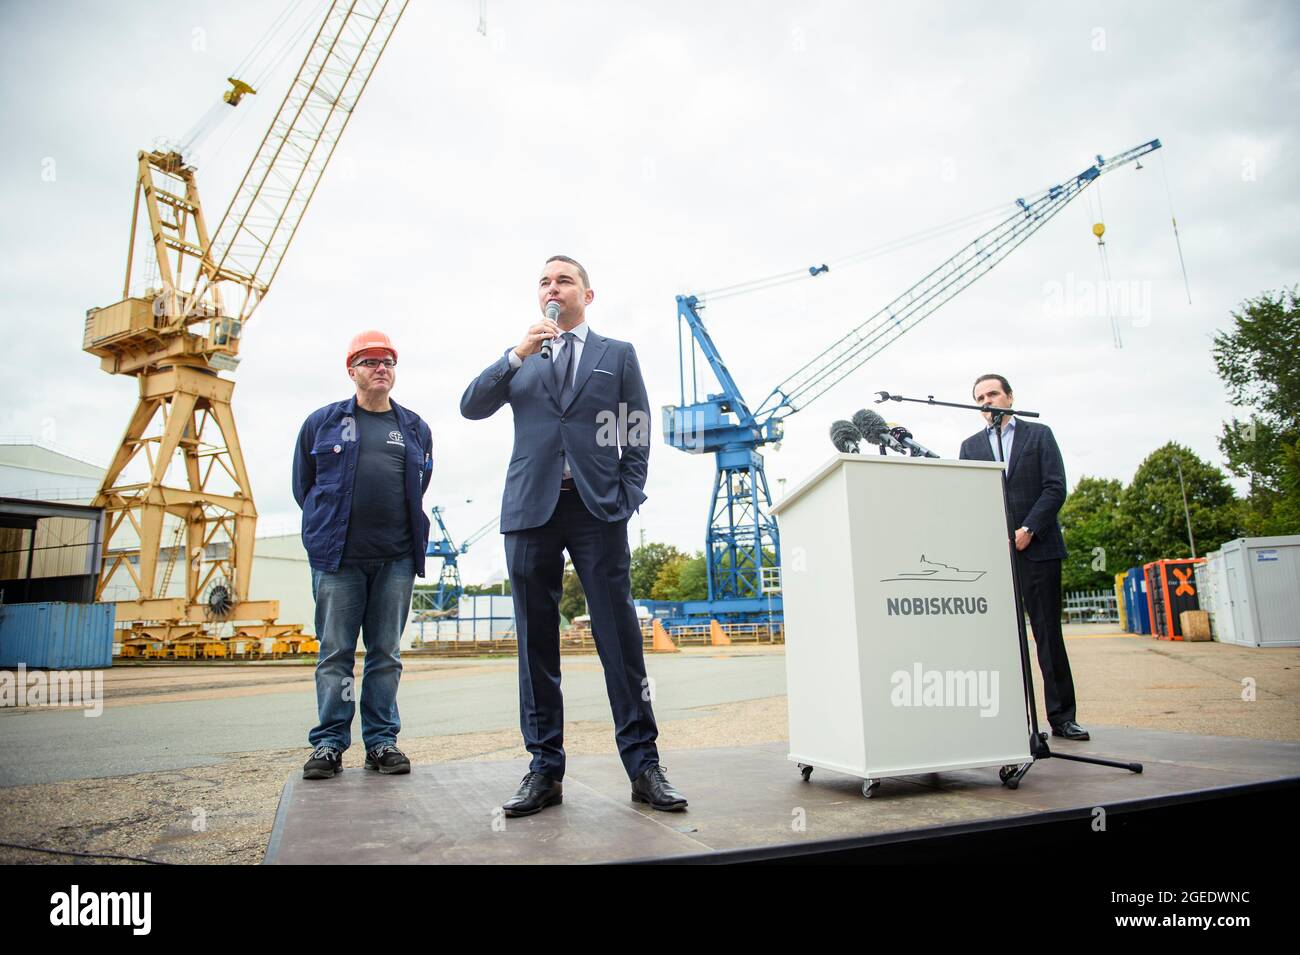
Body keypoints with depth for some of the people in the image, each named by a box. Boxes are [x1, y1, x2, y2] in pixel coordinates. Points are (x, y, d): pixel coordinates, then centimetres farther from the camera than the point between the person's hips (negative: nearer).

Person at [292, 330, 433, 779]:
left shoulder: (415, 429, 14)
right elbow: (303, 486, 14)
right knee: (335, 652, 2)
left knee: (386, 654, 6)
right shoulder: (322, 422, 8)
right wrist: (326, 530, 13)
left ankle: (382, 741, 14)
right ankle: (329, 742, 10)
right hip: (338, 557, -1)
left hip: (396, 559, 2)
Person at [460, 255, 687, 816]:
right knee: (536, 643, 2)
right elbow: (471, 407, 8)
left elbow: (637, 433, 11)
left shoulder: (618, 354, 16)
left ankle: (643, 766, 2)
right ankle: (545, 769, 10)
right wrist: (517, 355, -3)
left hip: (597, 508, -2)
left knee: (620, 638, -5)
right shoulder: (522, 359, 20)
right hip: (532, 508, 2)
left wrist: (628, 496, -1)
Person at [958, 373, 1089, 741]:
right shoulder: (970, 446, 15)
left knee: (1049, 634, 2)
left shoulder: (1039, 434, 10)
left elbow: (1055, 488, 0)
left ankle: (1062, 717, 8)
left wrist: (1027, 530, -11)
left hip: (1037, 547, -1)